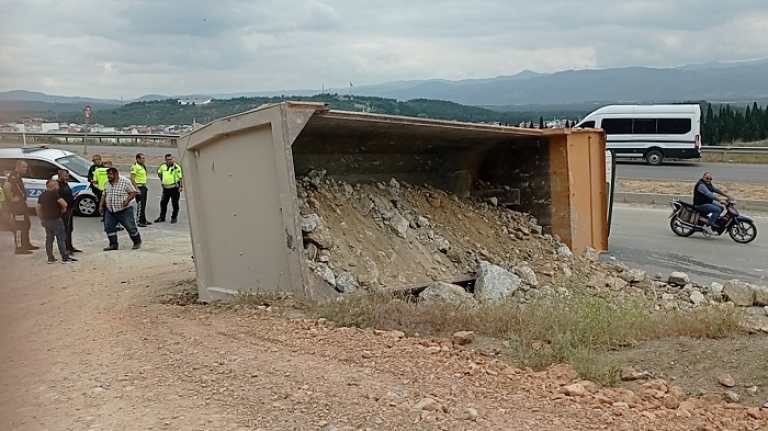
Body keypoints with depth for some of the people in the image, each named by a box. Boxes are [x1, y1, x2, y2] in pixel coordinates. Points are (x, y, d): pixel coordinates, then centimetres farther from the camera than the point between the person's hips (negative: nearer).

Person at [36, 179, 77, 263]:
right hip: (55, 219, -8)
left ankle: (50, 258, 14)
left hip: (46, 220, 8)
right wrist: (63, 209, 1)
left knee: (49, 239, 12)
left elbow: (37, 208, 14)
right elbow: (64, 204, -20)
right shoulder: (54, 194, -12)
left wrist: (41, 219, 20)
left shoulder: (42, 195, 12)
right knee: (61, 238, -3)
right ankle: (65, 258, -4)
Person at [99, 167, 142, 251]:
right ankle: (113, 245, 12)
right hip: (110, 212, 6)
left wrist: (127, 200, -22)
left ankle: (137, 242, 20)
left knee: (131, 227, 0)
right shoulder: (108, 184, 11)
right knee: (108, 227, 1)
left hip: (124, 210, -6)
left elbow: (133, 192, -9)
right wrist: (101, 206, 10)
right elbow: (104, 195, 19)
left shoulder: (125, 181, -9)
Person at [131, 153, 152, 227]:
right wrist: (136, 188, -22)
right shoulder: (135, 166, -12)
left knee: (143, 204, 14)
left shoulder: (143, 166, 16)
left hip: (144, 187, 9)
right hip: (139, 187, -9)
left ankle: (143, 220, 22)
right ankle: (139, 222, -8)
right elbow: (132, 178, -18)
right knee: (140, 204, -10)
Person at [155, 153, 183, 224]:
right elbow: (159, 173, 28)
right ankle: (162, 217, 22)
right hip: (166, 188, 5)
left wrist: (181, 186, -19)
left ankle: (174, 217, 13)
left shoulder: (176, 167, -8)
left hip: (174, 188, -5)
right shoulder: (162, 167, 7)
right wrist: (162, 180, 19)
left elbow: (180, 177, -12)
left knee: (175, 204, 0)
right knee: (163, 203, 9)